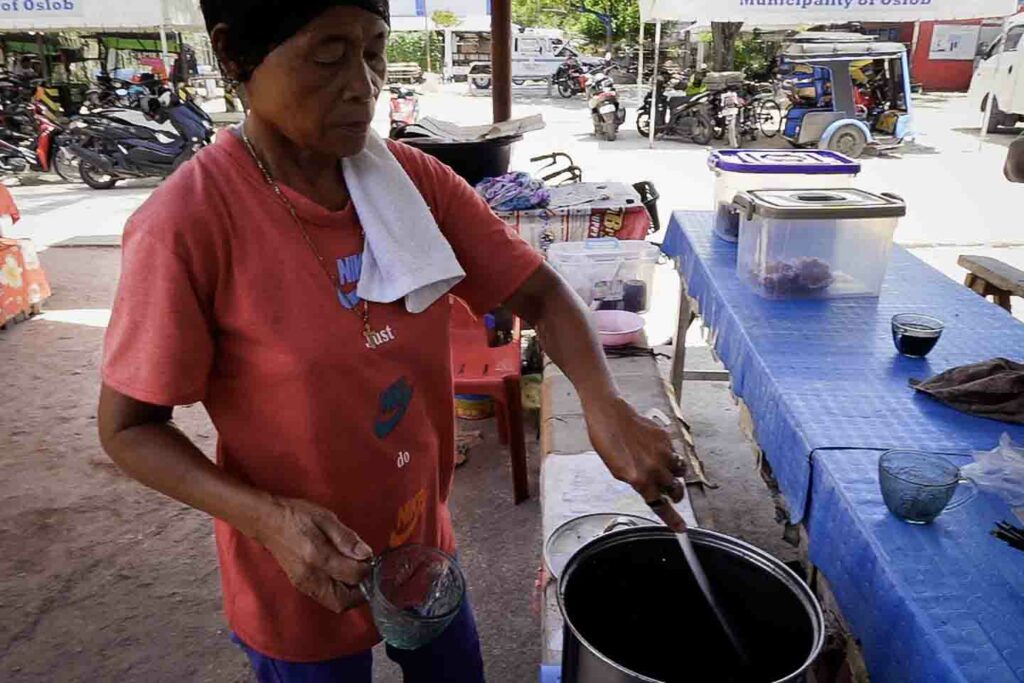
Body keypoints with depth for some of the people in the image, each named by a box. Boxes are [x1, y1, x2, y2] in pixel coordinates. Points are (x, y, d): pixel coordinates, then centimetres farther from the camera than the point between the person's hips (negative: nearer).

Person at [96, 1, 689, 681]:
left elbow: (538, 291, -6)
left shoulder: (414, 179, -10)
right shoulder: (187, 222, -24)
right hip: (301, 579, -4)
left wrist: (604, 403, -23)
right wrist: (269, 518, -28)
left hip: (425, 543, 5)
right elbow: (129, 428, -15)